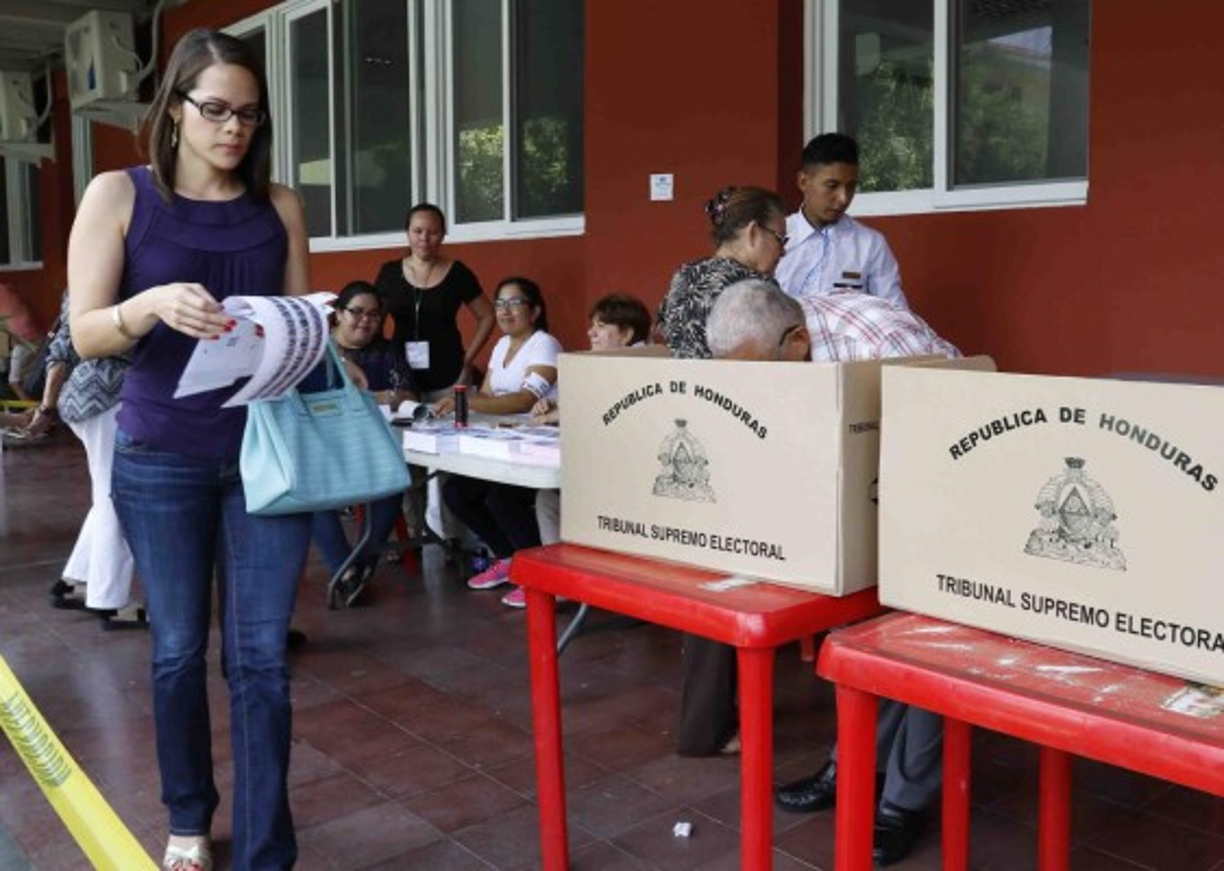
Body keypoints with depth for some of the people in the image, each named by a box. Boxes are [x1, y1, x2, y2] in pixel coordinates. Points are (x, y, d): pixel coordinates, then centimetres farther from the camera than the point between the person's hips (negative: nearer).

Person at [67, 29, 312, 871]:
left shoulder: (281, 206, 5)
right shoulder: (118, 195, -1)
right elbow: (86, 333, -6)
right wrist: (153, 305, -26)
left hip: (267, 450, 1)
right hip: (161, 457, -1)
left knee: (261, 654, 1)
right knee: (179, 648, 11)